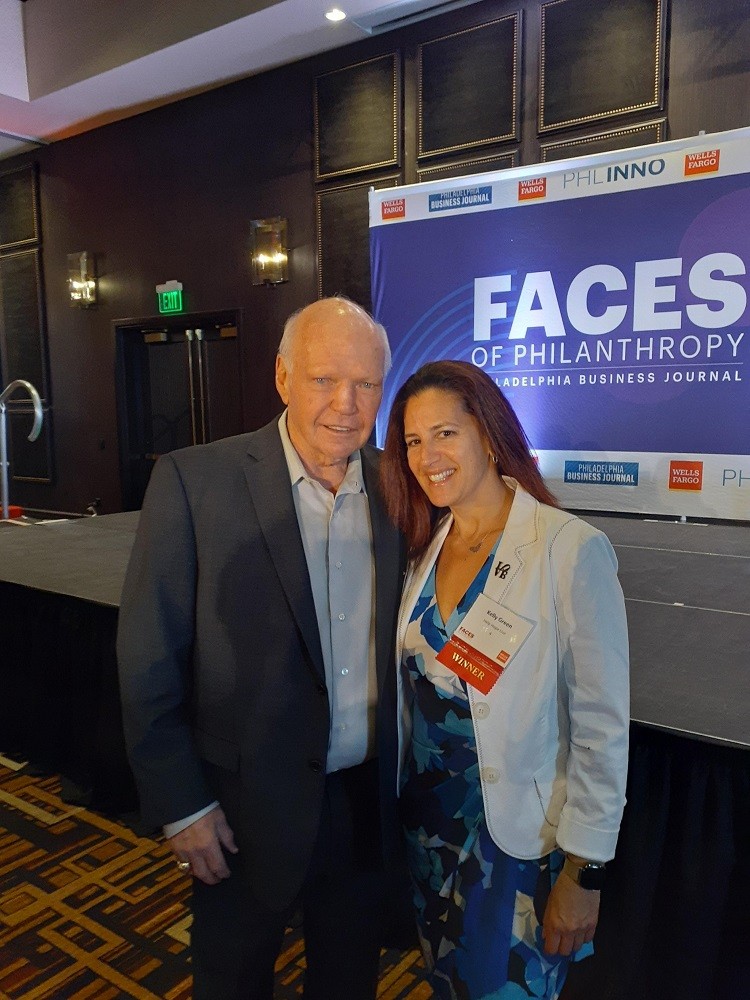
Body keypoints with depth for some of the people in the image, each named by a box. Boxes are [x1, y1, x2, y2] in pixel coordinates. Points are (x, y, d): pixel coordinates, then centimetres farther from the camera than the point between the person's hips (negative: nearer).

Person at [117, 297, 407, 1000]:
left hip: (369, 803, 4)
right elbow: (148, 659, -12)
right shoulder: (194, 481, -15)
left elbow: (400, 640, 6)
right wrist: (181, 804, -10)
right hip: (248, 808, -3)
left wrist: (407, 781, 5)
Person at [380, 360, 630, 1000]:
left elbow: (603, 726, -17)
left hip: (518, 840, -5)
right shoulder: (427, 547, 0)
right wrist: (403, 792, 7)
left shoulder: (569, 549, -20)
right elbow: (418, 691, 7)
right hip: (425, 820, 6)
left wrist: (584, 873, -13)